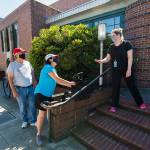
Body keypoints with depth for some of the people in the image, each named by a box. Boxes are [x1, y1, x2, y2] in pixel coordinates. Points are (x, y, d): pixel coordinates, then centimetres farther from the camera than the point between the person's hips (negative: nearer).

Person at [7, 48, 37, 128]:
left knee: (32, 105, 9)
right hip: (20, 89, -3)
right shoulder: (12, 65, -6)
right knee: (22, 106, 12)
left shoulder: (27, 63, 5)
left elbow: (32, 74, 13)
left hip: (30, 88, 3)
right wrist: (13, 91, -11)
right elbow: (10, 78, -7)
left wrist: (35, 84, 9)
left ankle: (32, 121, 26)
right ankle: (25, 121, 34)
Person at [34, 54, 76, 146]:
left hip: (48, 94, 9)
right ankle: (39, 134, 12)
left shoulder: (52, 68, 13)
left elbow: (57, 80, 15)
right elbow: (58, 80, -22)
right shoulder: (48, 67, -18)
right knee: (42, 114, -5)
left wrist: (67, 84, 8)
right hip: (41, 94, -9)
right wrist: (69, 83, -11)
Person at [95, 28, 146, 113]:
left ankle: (140, 103, 28)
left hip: (126, 69, -3)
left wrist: (129, 69, -17)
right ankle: (114, 105, 18)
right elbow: (108, 58, 3)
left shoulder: (126, 44, -6)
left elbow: (130, 57, -11)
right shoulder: (111, 47, 6)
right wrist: (101, 61, -17)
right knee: (115, 87, 6)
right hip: (115, 70, 4)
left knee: (132, 86, 7)